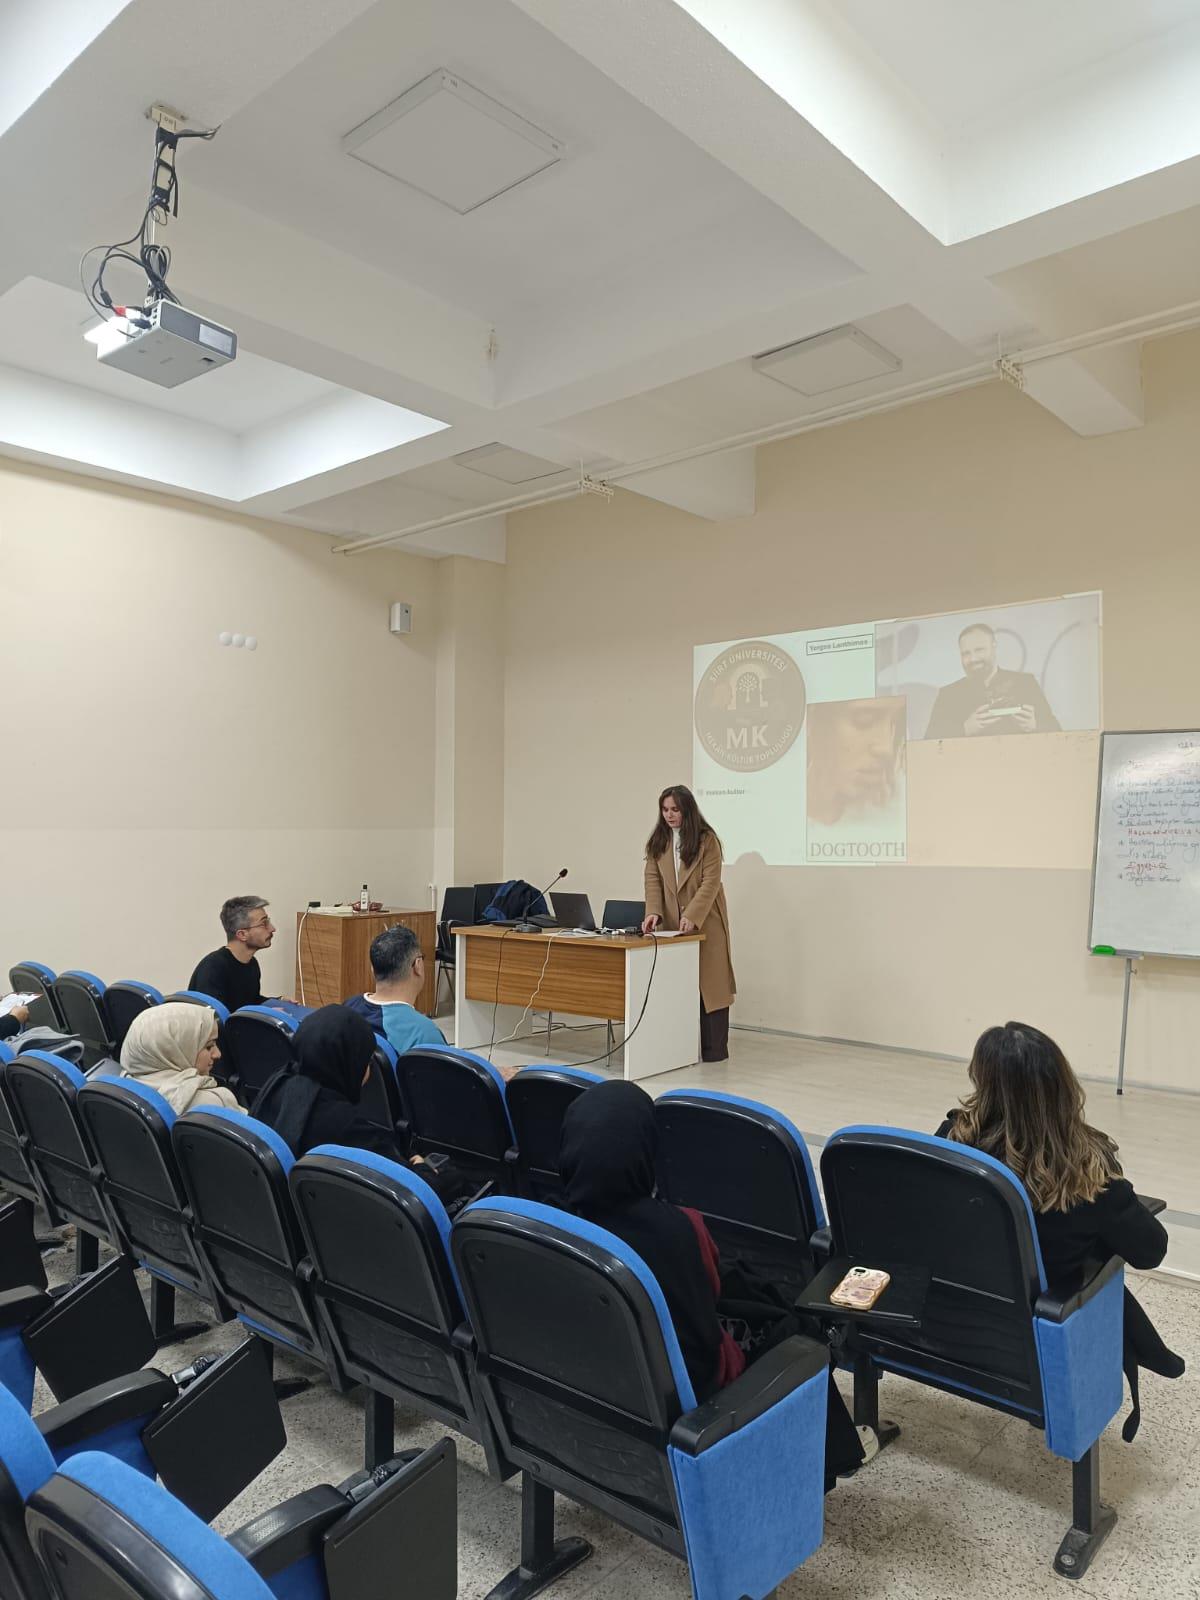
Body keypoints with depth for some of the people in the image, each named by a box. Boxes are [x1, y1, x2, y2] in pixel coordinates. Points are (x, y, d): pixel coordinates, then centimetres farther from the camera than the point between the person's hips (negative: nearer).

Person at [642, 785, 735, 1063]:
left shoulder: (706, 839, -6)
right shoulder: (657, 841, 7)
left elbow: (710, 882, -12)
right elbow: (653, 880, 1)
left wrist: (692, 917, -23)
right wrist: (654, 912, -16)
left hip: (705, 922, -4)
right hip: (671, 924, 4)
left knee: (709, 982, 0)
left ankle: (715, 1049, 6)